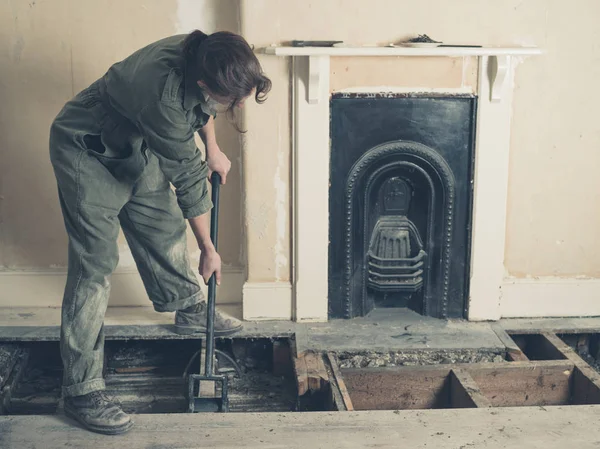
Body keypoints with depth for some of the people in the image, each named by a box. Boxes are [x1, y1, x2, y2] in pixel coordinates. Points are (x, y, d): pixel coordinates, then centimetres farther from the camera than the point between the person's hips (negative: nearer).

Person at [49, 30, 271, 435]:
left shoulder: (203, 56, -19)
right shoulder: (164, 99, -40)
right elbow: (189, 179, -27)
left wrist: (212, 149, 8)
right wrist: (208, 249, -14)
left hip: (135, 146, 8)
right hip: (87, 153, -8)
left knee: (165, 228, 18)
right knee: (95, 263, -11)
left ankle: (189, 310, 43)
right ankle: (82, 389, -6)